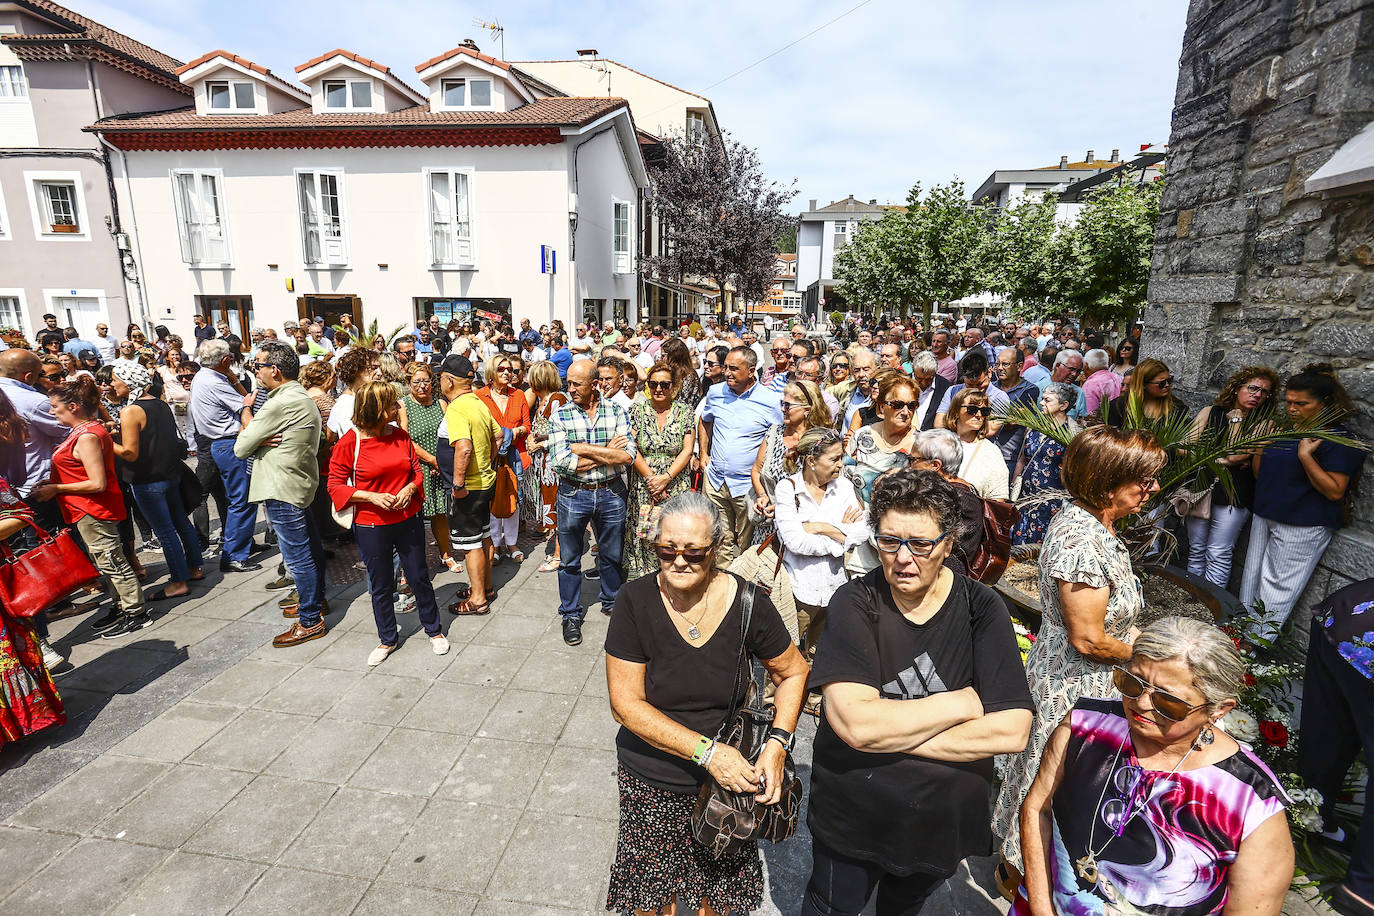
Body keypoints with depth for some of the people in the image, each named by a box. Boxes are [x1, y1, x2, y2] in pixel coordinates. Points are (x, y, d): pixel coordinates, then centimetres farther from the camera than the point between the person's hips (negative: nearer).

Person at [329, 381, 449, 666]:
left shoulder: (401, 435, -1)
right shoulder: (350, 443, -12)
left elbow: (417, 469, 9)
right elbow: (335, 486, -7)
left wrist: (409, 489, -11)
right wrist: (371, 496, -19)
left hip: (409, 520, 3)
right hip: (371, 526, -2)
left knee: (419, 577, 12)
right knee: (380, 586, 12)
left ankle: (434, 630, 31)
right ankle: (387, 640, 33)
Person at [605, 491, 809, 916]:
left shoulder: (748, 603, -15)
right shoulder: (636, 601, -16)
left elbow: (793, 673, 0)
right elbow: (625, 702, -16)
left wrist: (777, 743, -15)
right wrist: (706, 751, -22)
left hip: (730, 778, 0)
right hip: (649, 784, 0)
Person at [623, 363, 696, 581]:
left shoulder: (685, 411, 2)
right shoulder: (637, 410, 2)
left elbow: (687, 451, -2)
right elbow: (631, 450, -2)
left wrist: (666, 477, -14)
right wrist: (651, 478, -11)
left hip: (675, 487, 0)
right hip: (643, 487, 1)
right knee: (644, 533, -1)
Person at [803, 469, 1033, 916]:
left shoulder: (982, 610, -15)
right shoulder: (855, 603, -21)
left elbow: (1012, 731, -22)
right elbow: (856, 725, -30)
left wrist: (891, 735, -26)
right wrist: (963, 703, -23)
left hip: (945, 817, 3)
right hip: (851, 813, -2)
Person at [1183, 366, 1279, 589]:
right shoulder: (1210, 412, 7)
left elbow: (1238, 455, -14)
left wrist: (1236, 421, -4)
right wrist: (1222, 461, -7)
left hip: (1234, 496, -2)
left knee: (1219, 555, 0)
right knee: (1196, 550, 11)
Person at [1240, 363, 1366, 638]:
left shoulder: (1340, 440, -11)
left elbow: (1335, 491, -18)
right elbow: (1260, 475, 16)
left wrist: (1305, 455, -24)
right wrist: (1261, 445, 3)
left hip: (1302, 527, -8)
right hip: (1265, 517, 8)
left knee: (1276, 591, -2)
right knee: (1251, 582, 14)